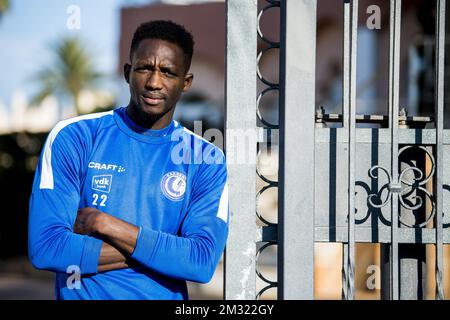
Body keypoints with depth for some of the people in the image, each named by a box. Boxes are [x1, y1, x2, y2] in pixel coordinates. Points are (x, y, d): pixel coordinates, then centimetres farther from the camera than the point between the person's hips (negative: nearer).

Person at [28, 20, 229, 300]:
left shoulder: (207, 160, 4)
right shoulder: (72, 138, 1)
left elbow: (203, 264, -8)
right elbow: (44, 248, -10)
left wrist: (102, 223, -12)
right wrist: (165, 249, -10)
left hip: (166, 296, 2)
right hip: (83, 295, -2)